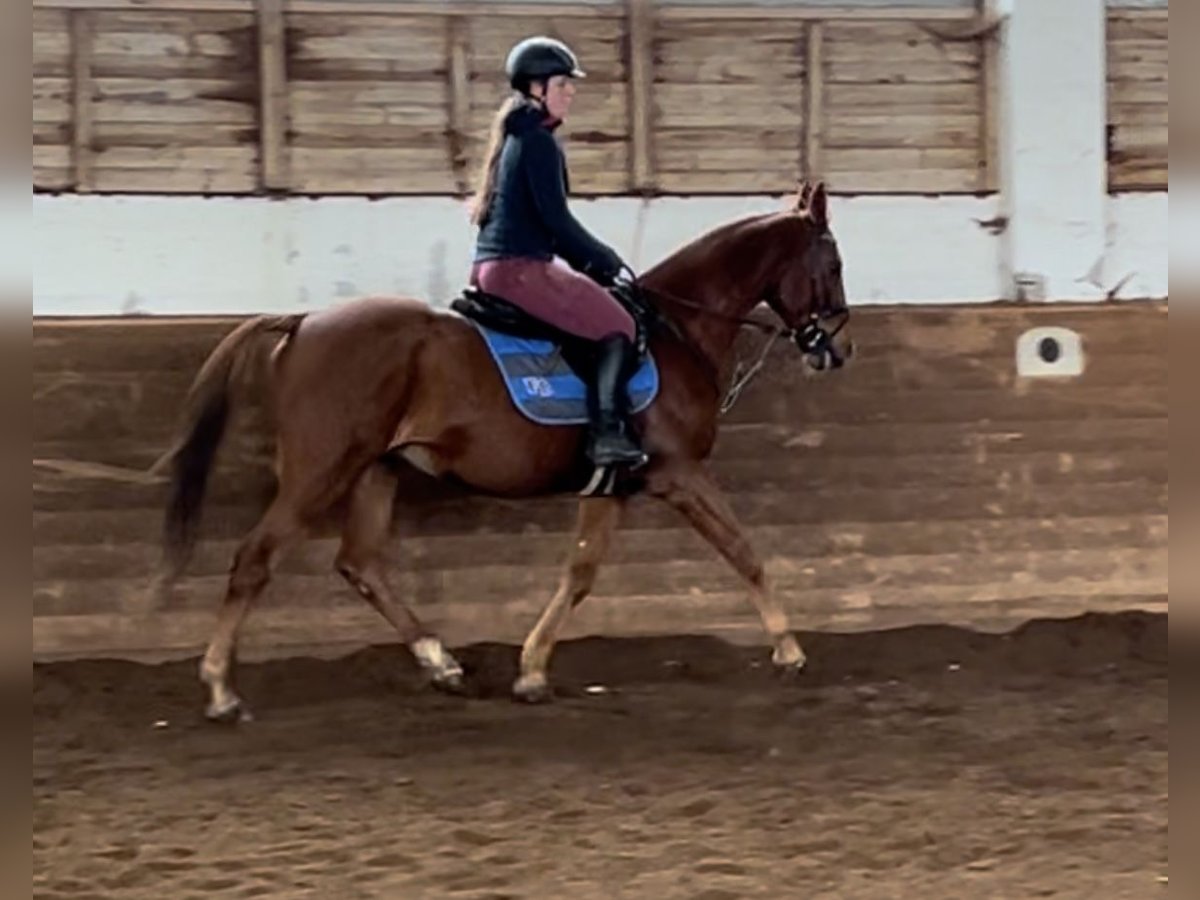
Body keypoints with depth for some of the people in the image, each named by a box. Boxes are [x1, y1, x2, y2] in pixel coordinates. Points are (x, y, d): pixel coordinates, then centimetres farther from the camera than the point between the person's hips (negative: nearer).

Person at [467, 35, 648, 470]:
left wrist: (591, 258, 18)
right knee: (617, 326, -8)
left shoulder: (514, 137, 19)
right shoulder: (539, 141, -12)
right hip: (520, 268, -10)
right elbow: (555, 219, -16)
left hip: (491, 266, 10)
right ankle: (607, 432, -19)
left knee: (604, 316, 23)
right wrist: (604, 260, -3)